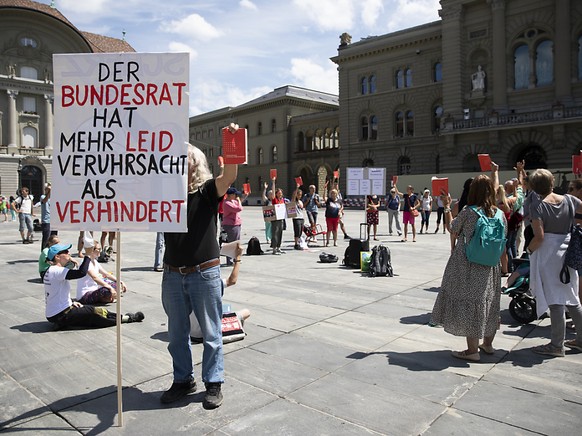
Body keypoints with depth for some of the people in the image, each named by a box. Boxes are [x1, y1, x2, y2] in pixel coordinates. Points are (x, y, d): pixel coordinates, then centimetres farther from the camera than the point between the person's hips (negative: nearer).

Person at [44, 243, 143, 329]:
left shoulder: (51, 271, 12)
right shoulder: (56, 271, -21)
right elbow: (81, 272, -31)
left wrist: (71, 302, 9)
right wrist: (88, 256, -20)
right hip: (60, 316, -10)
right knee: (94, 312, -7)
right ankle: (127, 318, 3)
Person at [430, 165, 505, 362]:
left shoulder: (467, 212, -14)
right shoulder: (499, 214, -1)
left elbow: (452, 230, 2)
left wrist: (447, 208, 11)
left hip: (467, 267, -5)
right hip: (490, 268, 5)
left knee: (468, 303, 3)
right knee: (489, 303, 18)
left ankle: (472, 350, 9)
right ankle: (487, 344, 34)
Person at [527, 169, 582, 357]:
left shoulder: (539, 207, -13)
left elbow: (539, 237, -19)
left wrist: (529, 250, -4)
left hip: (548, 255, -6)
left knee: (555, 300, -1)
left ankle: (557, 345, 7)